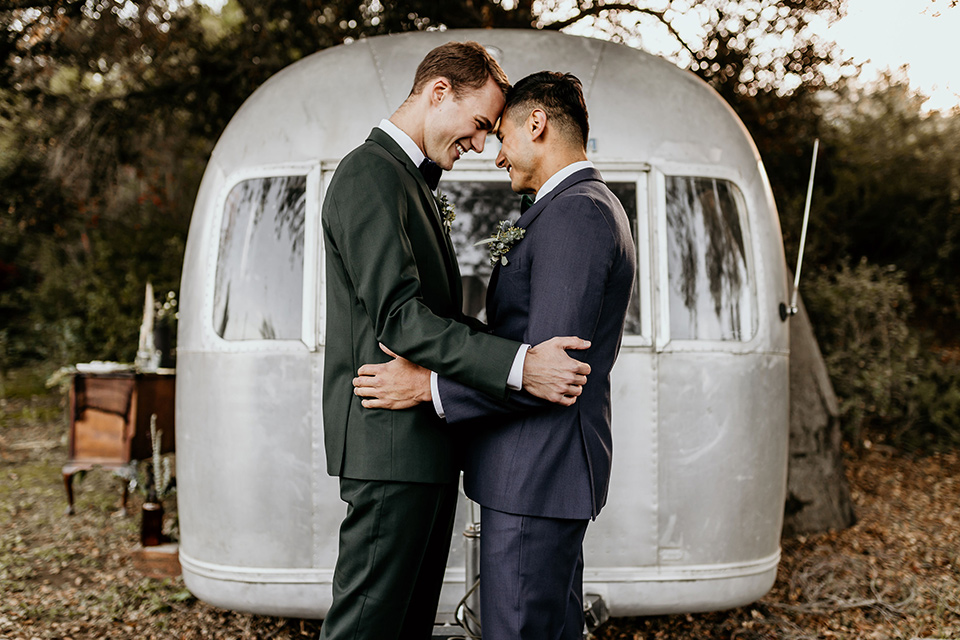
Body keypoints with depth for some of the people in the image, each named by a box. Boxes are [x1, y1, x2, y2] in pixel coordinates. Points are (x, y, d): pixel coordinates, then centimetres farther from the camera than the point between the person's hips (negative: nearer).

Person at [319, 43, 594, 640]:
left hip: (423, 443, 10)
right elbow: (397, 316, -23)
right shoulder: (370, 175, -12)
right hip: (391, 441, -10)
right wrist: (518, 365, -27)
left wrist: (528, 348, 11)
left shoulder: (409, 181, 20)